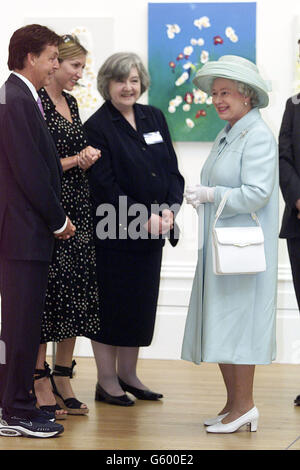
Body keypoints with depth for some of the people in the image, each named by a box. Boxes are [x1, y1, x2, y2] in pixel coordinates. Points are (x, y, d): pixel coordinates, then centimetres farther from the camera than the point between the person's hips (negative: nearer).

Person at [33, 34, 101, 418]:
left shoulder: (70, 103, 15)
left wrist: (87, 156, 4)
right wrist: (75, 160, -8)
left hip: (77, 207, 8)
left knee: (76, 295, 8)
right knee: (45, 295, -4)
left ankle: (63, 383, 16)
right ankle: (42, 387, 3)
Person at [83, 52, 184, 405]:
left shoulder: (154, 118, 10)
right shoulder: (97, 127, -8)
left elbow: (172, 170, 10)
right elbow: (105, 184, -13)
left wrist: (169, 210, -7)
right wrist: (144, 219, -17)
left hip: (152, 230, 6)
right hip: (113, 233, -6)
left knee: (141, 302, 12)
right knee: (110, 303, 1)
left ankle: (128, 374, 25)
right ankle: (107, 381, 12)